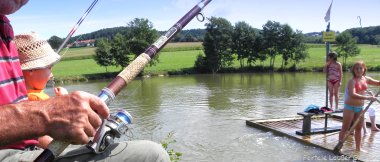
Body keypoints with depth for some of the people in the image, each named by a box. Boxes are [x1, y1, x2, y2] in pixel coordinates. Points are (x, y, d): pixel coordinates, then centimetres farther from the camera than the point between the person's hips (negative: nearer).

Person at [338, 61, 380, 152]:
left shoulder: (366, 79, 2)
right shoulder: (352, 81, -19)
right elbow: (352, 95, -33)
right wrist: (368, 98, -36)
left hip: (360, 107, 7)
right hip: (350, 107, -7)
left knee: (359, 128, 15)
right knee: (345, 128, 0)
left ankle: (358, 148, 26)